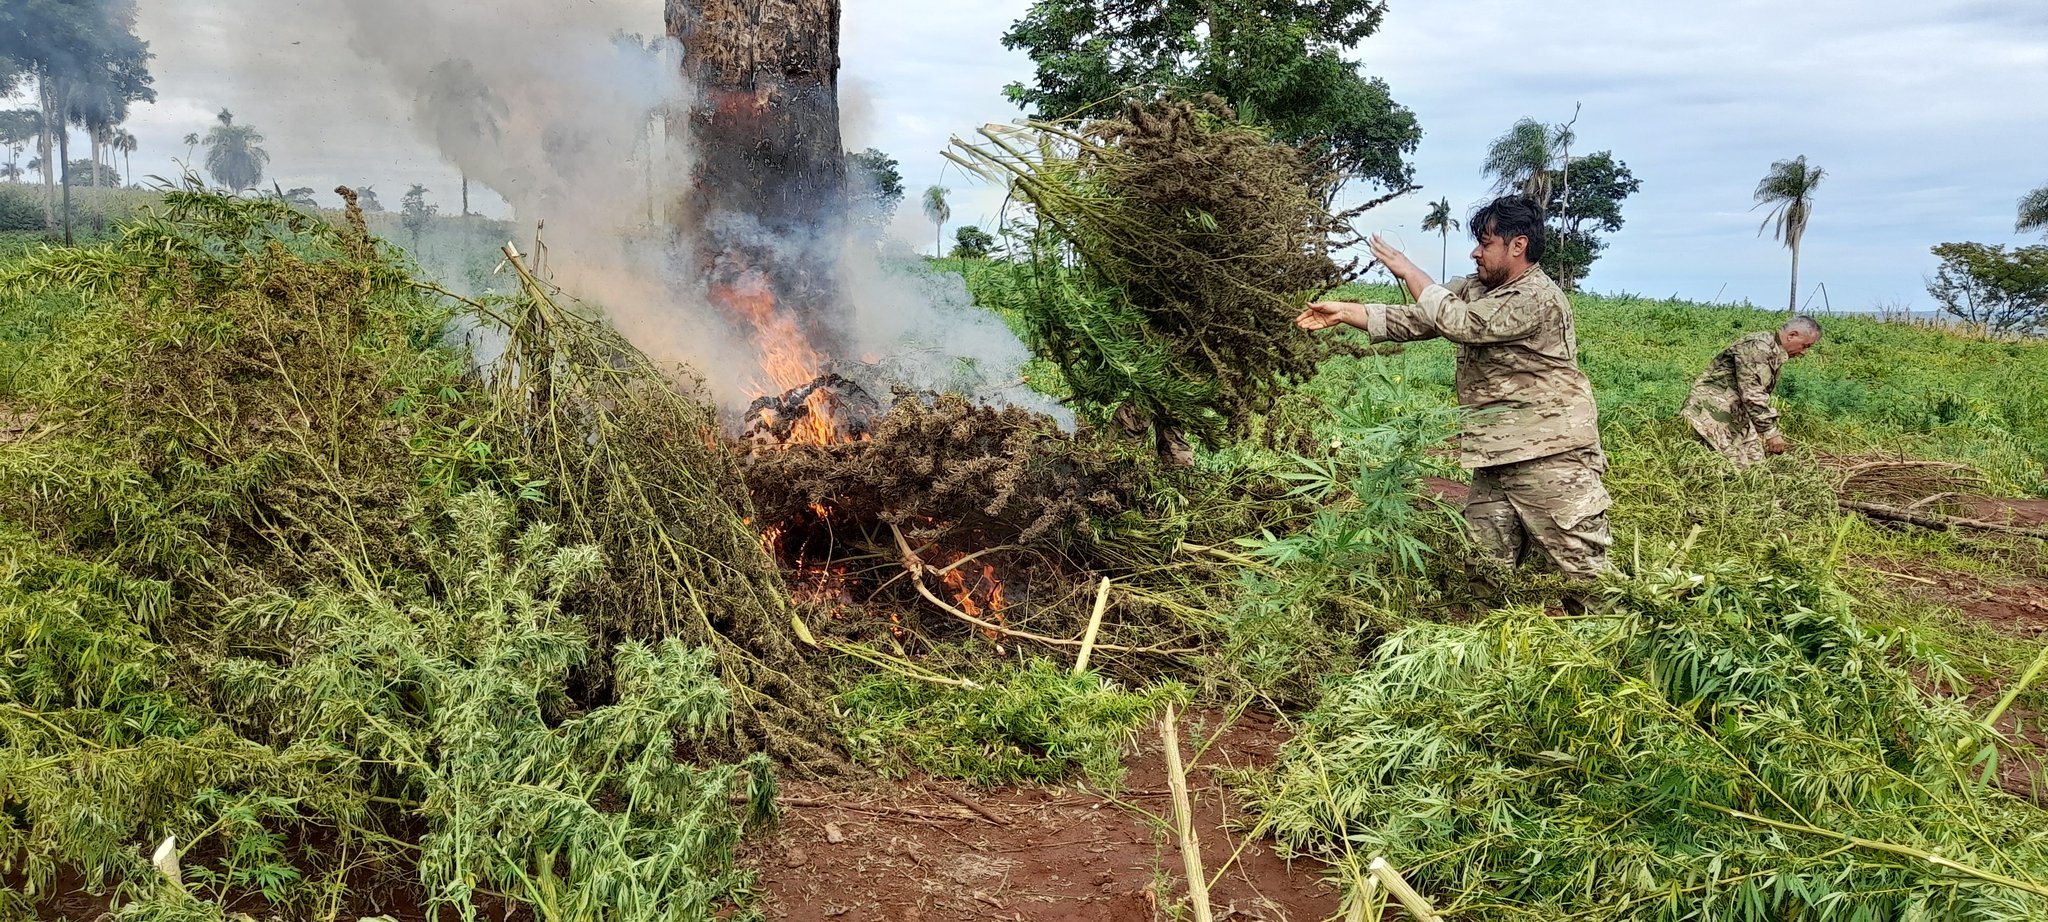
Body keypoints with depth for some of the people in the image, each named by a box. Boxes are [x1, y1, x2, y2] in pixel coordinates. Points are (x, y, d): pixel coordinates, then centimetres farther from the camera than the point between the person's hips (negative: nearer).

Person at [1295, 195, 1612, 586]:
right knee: (1487, 571, 10)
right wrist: (1343, 312, 5)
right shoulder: (1475, 289, 13)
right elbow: (1415, 320, 13)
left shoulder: (1539, 297, -15)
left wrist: (1408, 271, -10)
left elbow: (1458, 322, -21)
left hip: (1550, 459, -9)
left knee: (1584, 568, -3)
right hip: (1495, 458, 9)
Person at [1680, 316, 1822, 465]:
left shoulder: (1778, 353, 14)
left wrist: (1772, 431, 17)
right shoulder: (1757, 347, -18)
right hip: (1714, 406, -10)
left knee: (1756, 455, -4)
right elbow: (1752, 395, -24)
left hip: (1736, 411, 10)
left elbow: (1763, 394, 22)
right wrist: (1771, 432, -21)